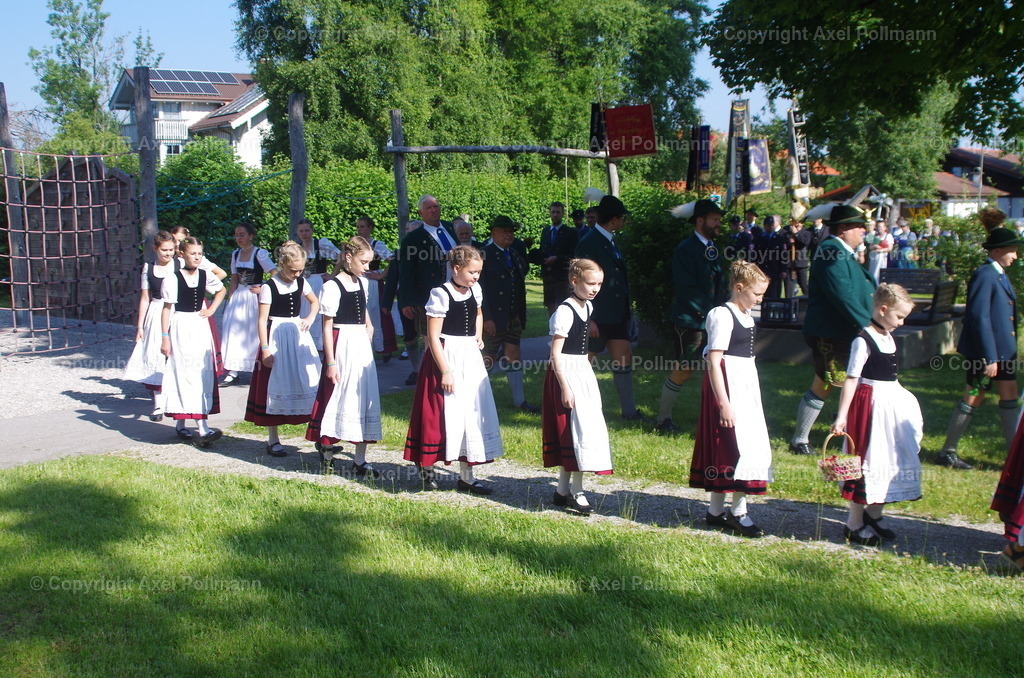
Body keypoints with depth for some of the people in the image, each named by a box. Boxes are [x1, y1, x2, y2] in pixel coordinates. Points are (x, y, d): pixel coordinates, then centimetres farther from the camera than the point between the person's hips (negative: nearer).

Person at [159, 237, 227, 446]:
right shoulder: (173, 279, -8)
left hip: (201, 326, 6)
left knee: (204, 373, 4)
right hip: (180, 327, -6)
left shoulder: (205, 276, 4)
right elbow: (166, 308, -6)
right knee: (186, 373, -8)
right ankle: (202, 428, -14)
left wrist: (212, 309, 9)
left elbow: (221, 290, 24)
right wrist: (164, 336, -8)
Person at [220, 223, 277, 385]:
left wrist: (263, 289, -13)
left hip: (255, 297, -6)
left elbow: (276, 275, -13)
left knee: (254, 332, 0)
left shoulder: (260, 253, -9)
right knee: (234, 331, 2)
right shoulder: (235, 254, 9)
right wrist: (230, 299, 8)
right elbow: (234, 280, 14)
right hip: (238, 296, 6)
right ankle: (233, 371, 7)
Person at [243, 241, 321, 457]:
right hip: (276, 338, -5)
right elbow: (262, 320, -12)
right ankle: (273, 440, 10)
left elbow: (315, 302, 22)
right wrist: (265, 348, -17)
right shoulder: (269, 287, -12)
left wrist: (310, 318, 2)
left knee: (311, 383, 0)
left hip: (298, 335, 5)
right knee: (275, 386, 1)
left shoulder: (301, 282, 5)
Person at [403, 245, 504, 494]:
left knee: (473, 413, 7)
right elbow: (433, 336, -16)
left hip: (470, 357, 7)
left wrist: (478, 337, 11)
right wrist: (445, 371, -18)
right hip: (446, 358, -7)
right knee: (439, 415, -2)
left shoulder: (475, 290, 5)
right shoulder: (441, 294, -15)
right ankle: (427, 469, 18)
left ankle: (466, 476, 15)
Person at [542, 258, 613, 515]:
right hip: (566, 374, -9)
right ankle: (576, 492, -1)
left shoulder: (588, 306, 9)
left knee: (588, 425, 10)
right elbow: (555, 353, -19)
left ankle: (563, 490, 19)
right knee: (577, 426, -9)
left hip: (583, 372, 9)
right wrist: (565, 387, -21)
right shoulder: (565, 311, -18)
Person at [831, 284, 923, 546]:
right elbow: (851, 379, -20)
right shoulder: (863, 341, -17)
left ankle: (873, 515, 29)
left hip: (892, 404, 9)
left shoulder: (888, 337, 9)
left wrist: (903, 400, 25)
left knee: (889, 461, 14)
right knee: (867, 462, -3)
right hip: (870, 405, -9)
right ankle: (854, 525, 7)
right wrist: (841, 416, -24)